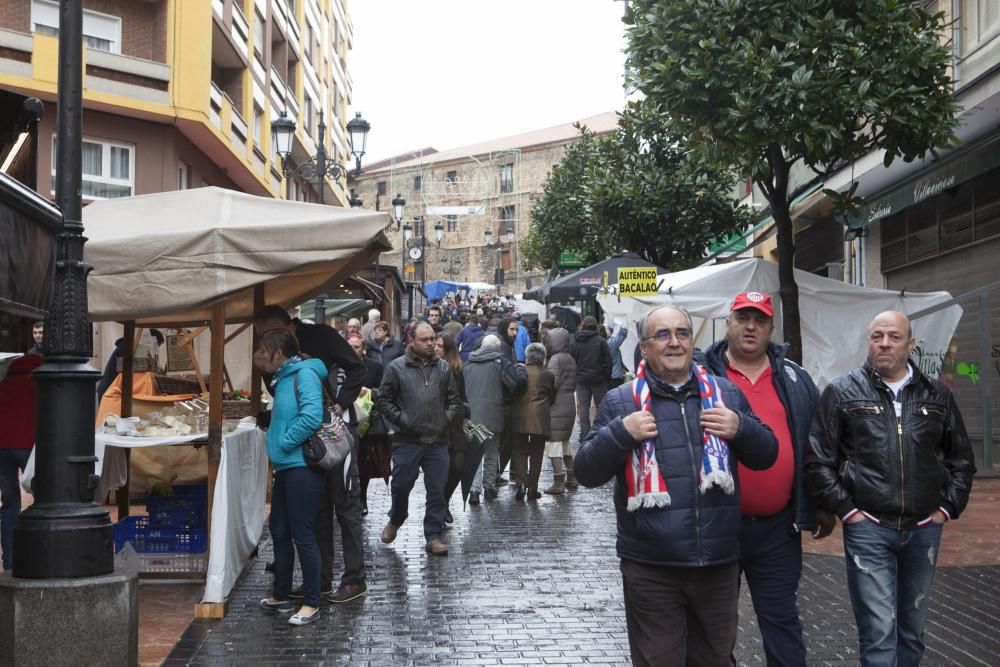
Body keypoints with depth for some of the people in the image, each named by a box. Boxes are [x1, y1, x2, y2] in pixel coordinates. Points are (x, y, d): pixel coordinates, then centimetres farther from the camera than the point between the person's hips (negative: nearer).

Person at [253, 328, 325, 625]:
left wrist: (283, 444, -16)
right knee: (279, 531, 16)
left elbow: (311, 416, -25)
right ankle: (281, 596, 29)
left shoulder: (305, 374, -13)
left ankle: (311, 604, 5)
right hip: (286, 467, 10)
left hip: (302, 467, -10)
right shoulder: (283, 378, 15)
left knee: (303, 536, -4)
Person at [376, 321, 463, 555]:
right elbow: (384, 400, 0)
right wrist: (401, 420, -8)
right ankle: (395, 521, 32)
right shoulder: (396, 368, -2)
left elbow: (454, 400, 15)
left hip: (438, 442, 3)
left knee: (437, 491, 5)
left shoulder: (443, 368, 8)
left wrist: (447, 418, 0)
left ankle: (434, 536, 14)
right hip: (407, 441, -2)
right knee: (401, 486, 4)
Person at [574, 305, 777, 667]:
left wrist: (741, 427, -8)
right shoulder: (620, 402, 1)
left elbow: (765, 455, 12)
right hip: (650, 569, -2)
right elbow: (586, 472, -1)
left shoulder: (725, 392, 9)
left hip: (719, 563, 3)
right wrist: (621, 433, -16)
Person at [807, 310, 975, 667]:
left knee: (912, 630, 14)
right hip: (867, 530, -4)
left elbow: (962, 458, 16)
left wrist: (948, 507, 7)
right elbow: (818, 460, -3)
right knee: (879, 633, -7)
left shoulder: (937, 395, 8)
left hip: (923, 530, 4)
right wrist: (845, 509, -7)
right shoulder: (842, 393, -2)